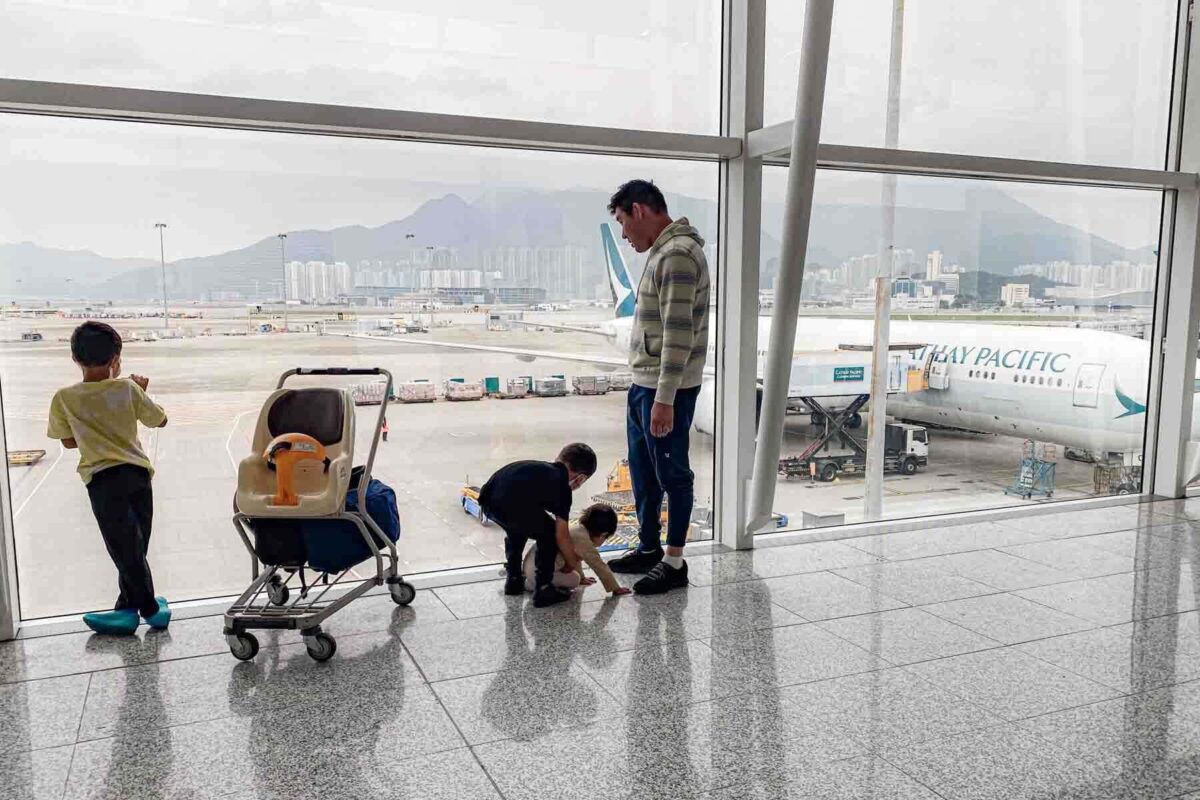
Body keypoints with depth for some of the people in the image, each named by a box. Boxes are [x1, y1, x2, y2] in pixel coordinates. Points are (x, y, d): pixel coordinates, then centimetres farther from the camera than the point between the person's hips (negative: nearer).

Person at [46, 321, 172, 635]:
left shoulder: (64, 399, -2)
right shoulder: (129, 389, -1)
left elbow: (68, 442, 11)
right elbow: (160, 420, 12)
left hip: (103, 478, -2)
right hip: (137, 473, 3)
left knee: (126, 548, 2)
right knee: (134, 548, 14)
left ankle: (150, 609, 6)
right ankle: (127, 608, 21)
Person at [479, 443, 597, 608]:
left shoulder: (539, 469, 31)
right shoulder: (561, 485, 9)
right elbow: (561, 536, 8)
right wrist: (573, 564, 26)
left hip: (487, 500, 8)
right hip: (509, 505, -8)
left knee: (517, 527, 36)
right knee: (549, 534, 15)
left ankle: (514, 580, 40)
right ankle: (543, 589, 15)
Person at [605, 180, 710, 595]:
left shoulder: (678, 253, -17)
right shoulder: (662, 251, 15)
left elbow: (678, 333, -23)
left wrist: (665, 398, -25)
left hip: (667, 388, -10)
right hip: (644, 382, 10)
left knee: (671, 472, 1)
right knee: (642, 470, 17)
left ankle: (674, 562, 13)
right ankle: (648, 548, 31)